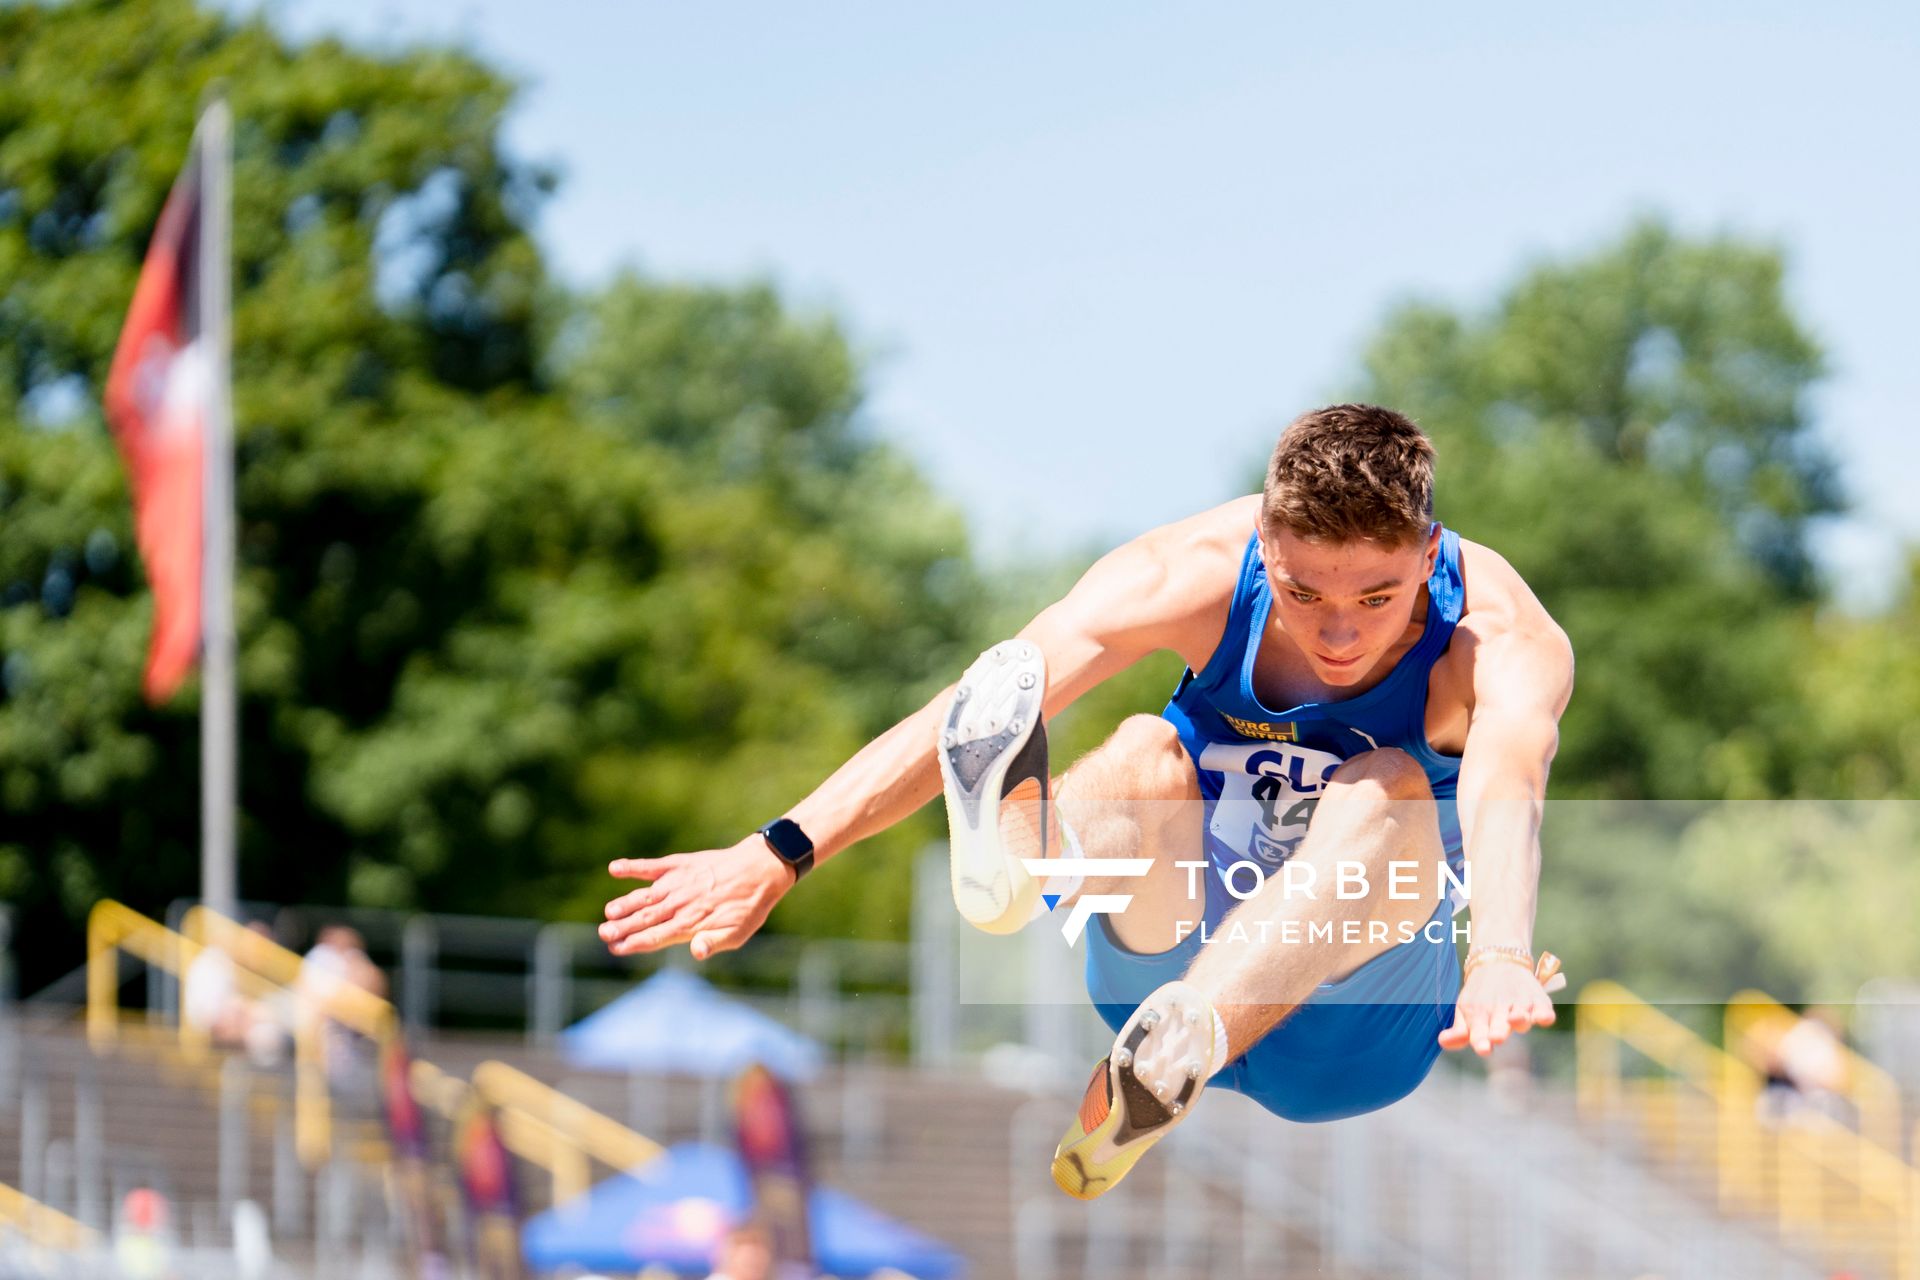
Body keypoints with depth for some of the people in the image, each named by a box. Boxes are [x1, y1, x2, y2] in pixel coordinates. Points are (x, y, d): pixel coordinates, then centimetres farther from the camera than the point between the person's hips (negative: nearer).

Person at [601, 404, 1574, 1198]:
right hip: (1166, 971, 2)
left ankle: (1164, 1065, -56)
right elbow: (971, 709, -30)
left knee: (1390, 790, -34)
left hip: (1354, 1034, -1)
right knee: (1147, 753, -30)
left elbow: (1505, 791, -45)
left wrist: (1500, 961, -67)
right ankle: (1013, 855, -65)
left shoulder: (1501, 637, -23)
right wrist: (781, 852, -44)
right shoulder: (1197, 573, -18)